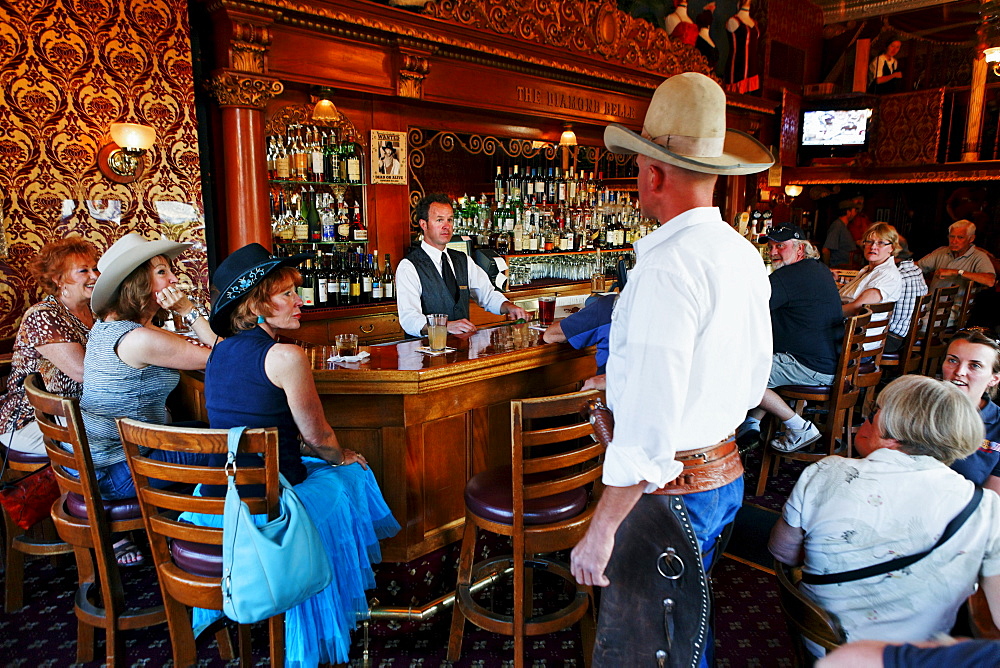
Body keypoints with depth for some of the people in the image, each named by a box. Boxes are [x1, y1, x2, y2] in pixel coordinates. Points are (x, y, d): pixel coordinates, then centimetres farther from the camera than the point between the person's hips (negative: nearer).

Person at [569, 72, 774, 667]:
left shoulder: (668, 266, -24)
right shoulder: (745, 255, 4)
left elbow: (647, 423, -27)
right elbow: (754, 379, 14)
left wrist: (601, 531, -20)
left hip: (668, 488, -9)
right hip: (727, 472, 9)